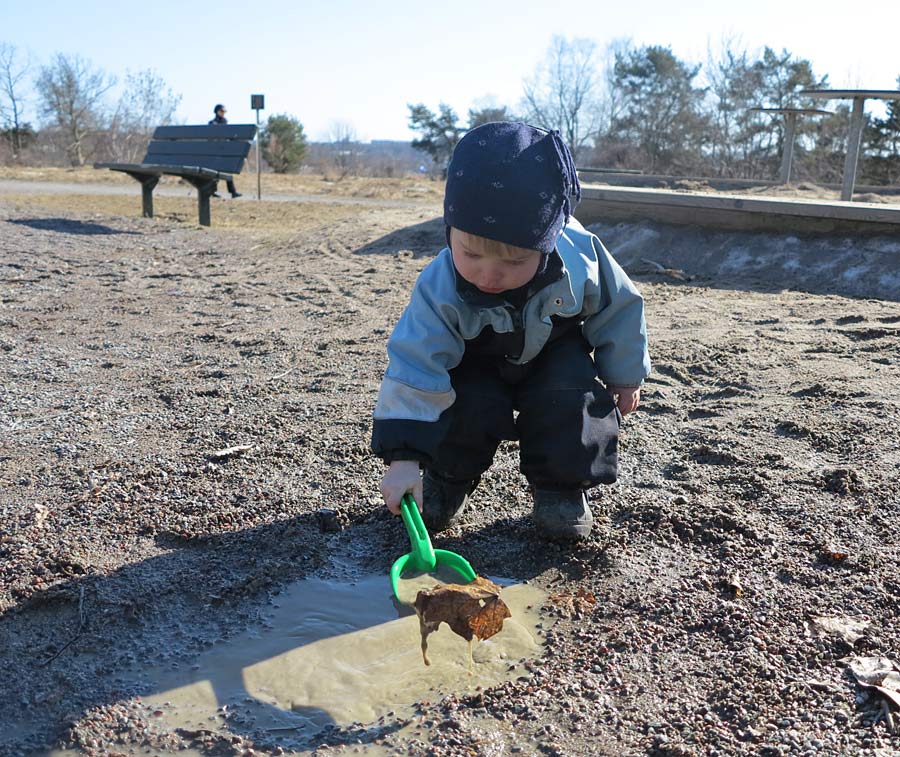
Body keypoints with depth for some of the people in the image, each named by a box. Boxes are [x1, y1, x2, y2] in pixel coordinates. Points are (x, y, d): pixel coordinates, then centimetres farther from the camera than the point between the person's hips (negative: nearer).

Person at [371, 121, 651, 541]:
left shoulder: (579, 259, -32)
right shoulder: (440, 289, -36)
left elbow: (618, 309, -12)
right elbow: (414, 370, -36)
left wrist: (624, 377, 1)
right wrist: (404, 458, -41)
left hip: (554, 353, 1)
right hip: (476, 365, -1)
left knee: (570, 399, -25)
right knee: (470, 406, -26)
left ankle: (561, 486, -2)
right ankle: (447, 478, 4)